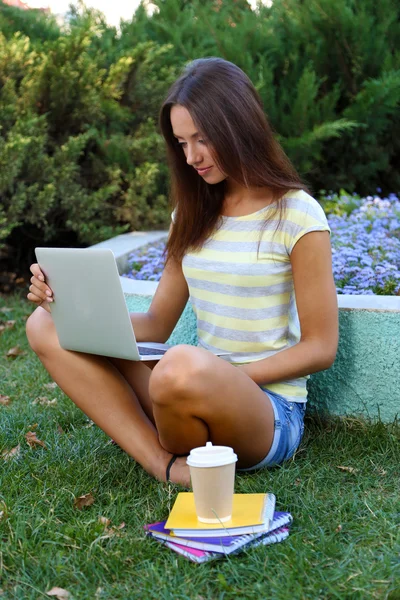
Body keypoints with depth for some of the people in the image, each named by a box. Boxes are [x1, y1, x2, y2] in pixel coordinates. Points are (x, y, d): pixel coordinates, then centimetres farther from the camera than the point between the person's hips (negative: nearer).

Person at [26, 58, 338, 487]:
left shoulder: (297, 215, -7)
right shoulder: (193, 214, 11)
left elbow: (320, 348, -7)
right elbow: (156, 325, 9)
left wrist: (232, 377, -17)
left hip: (269, 411, -6)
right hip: (200, 395, 7)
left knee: (184, 367, -40)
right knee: (47, 327, -7)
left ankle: (179, 455, -6)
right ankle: (168, 467, -20)